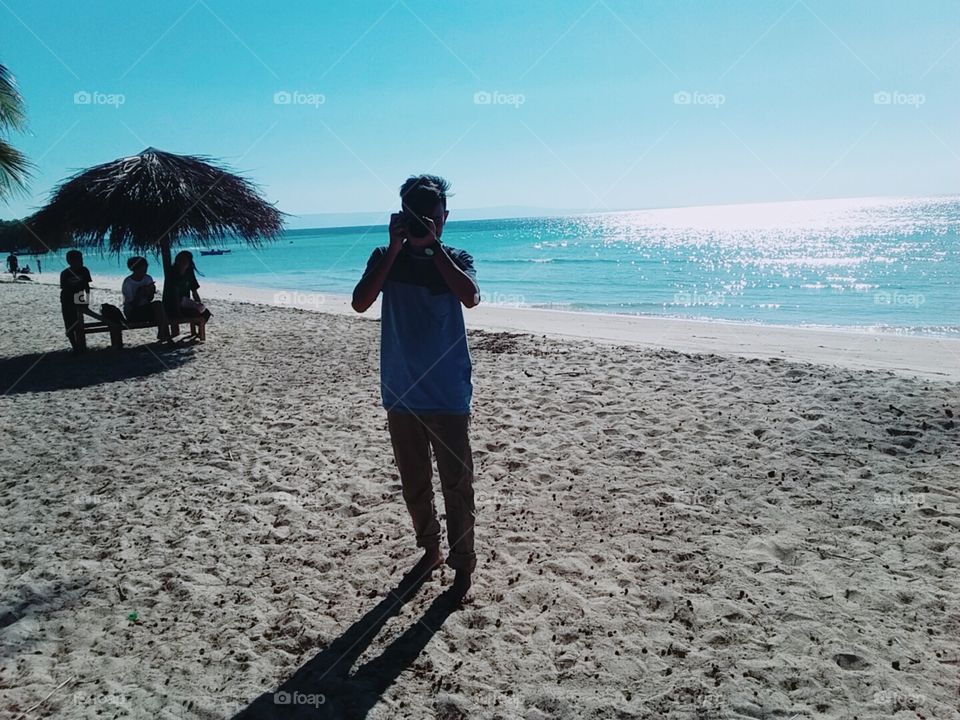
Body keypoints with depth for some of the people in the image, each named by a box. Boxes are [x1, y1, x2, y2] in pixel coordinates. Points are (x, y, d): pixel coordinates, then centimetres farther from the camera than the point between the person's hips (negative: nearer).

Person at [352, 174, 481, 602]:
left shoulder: (455, 259, 0)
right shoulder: (387, 257, 2)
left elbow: (470, 297, -22)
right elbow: (360, 303, -16)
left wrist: (433, 245, -21)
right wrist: (396, 245, -18)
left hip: (448, 396, -2)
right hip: (401, 394, 2)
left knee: (456, 485, 4)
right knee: (414, 485, 16)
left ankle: (462, 566, 18)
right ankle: (429, 551, 35)